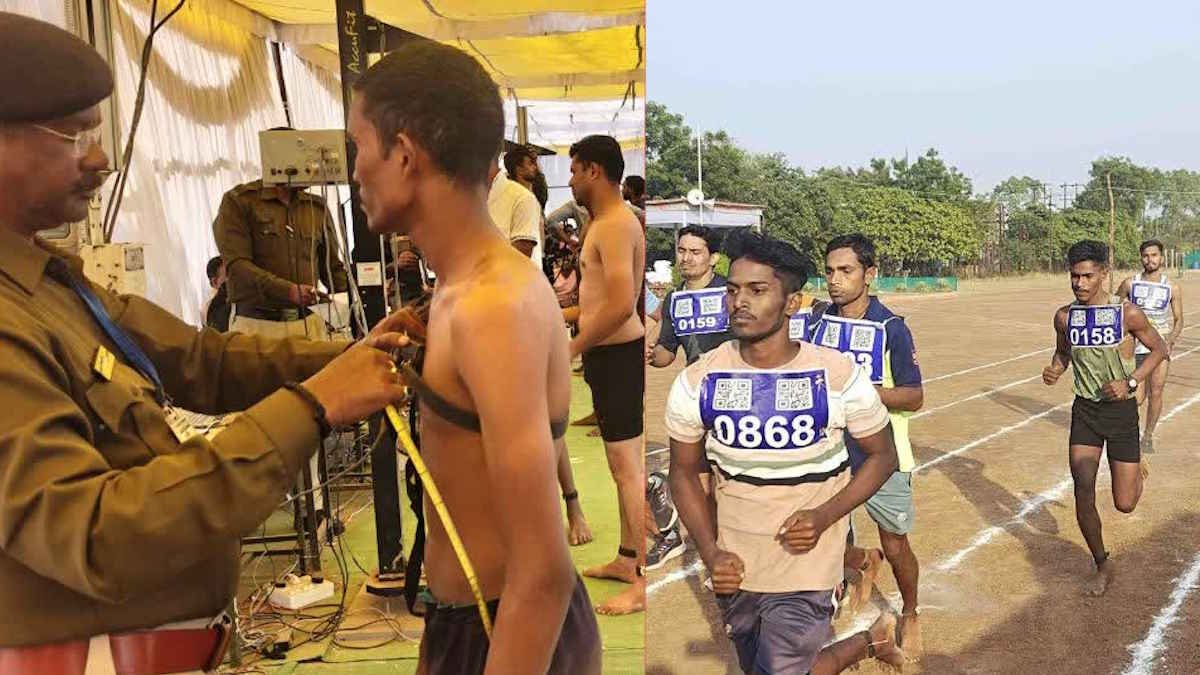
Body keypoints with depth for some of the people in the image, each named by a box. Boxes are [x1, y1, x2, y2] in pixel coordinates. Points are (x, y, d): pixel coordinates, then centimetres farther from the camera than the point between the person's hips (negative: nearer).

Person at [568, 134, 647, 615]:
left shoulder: (615, 225, -17)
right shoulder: (610, 221, 16)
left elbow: (621, 305, -27)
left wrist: (573, 348, -19)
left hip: (618, 356, -11)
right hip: (612, 354, 11)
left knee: (628, 467, -7)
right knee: (622, 463, 17)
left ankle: (645, 581, -1)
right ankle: (627, 559, 30)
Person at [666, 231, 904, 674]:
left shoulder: (840, 377, -14)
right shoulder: (696, 383, -9)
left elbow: (882, 456, -2)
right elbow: (684, 472, 3)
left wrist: (824, 517, -17)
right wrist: (710, 553, -9)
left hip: (805, 567, -3)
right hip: (735, 568, 4)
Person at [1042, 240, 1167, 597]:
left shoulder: (1128, 312, -13)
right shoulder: (1064, 316, -3)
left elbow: (1159, 349, -1)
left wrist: (1130, 382, -15)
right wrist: (1054, 370, -7)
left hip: (1121, 410, -2)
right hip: (1084, 410, 2)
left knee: (1124, 504, 1)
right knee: (1083, 493, -5)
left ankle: (1136, 471, 39)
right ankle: (1102, 565, 16)